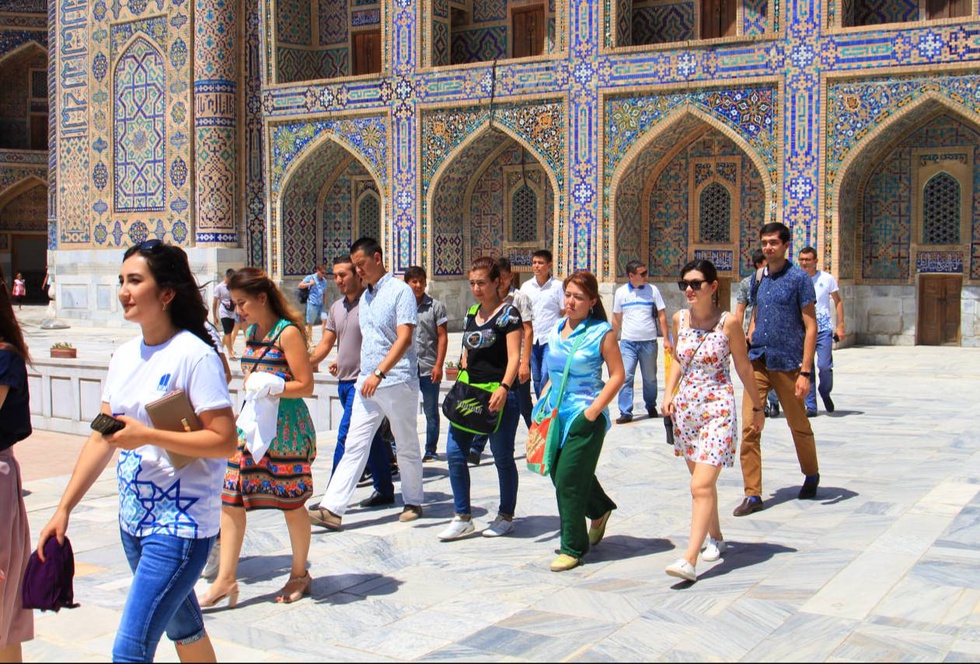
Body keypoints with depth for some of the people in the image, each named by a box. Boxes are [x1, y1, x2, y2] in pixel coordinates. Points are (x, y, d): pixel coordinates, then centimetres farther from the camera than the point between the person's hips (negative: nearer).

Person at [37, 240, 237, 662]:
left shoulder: (194, 356, -15)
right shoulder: (124, 356, 8)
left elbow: (225, 441, -18)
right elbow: (101, 439, 12)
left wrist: (147, 436, -24)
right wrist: (64, 508, 8)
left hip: (180, 521, -8)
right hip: (134, 518, 8)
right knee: (182, 629, 21)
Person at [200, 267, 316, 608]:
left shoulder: (288, 333, -11)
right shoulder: (251, 332, 12)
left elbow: (305, 385, -14)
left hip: (286, 429, -7)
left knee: (291, 505, 6)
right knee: (230, 500, 0)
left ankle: (300, 574, 24)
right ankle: (225, 580, 6)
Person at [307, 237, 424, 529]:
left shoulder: (400, 291, -8)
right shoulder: (365, 297, 17)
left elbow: (404, 339, -17)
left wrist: (379, 373, -25)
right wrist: (366, 375, 18)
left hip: (397, 381, -7)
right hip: (367, 382, 7)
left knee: (407, 447, 7)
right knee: (355, 445, 0)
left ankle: (413, 502, 22)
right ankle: (332, 509, -5)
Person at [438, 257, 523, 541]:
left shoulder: (508, 313, -7)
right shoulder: (471, 313, 14)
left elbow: (514, 357, -15)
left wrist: (503, 388, -28)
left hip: (500, 395, -7)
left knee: (502, 456, 4)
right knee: (455, 451, 0)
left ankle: (506, 516, 21)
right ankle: (462, 518, 9)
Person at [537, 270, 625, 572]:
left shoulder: (602, 332, -10)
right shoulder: (557, 329, 9)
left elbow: (617, 376, -11)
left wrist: (593, 410, -16)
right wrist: (543, 400, 10)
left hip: (584, 415, -7)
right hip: (557, 411, 7)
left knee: (569, 479, -6)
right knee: (559, 474, 13)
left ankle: (573, 548, 8)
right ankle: (600, 509, 41)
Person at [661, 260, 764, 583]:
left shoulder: (728, 322, -9)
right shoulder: (680, 319, 4)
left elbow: (743, 367, 1)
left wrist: (757, 407, 9)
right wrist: (669, 393, 4)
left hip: (717, 407, -5)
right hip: (685, 407, 6)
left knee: (701, 486, -14)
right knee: (701, 481, 18)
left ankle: (689, 560, -18)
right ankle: (715, 537, 39)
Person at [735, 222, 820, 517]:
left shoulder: (798, 278, -7)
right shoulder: (759, 278, 9)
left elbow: (810, 327, -9)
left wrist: (805, 372, -15)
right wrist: (747, 345, 9)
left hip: (787, 363, -4)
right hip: (757, 362, 4)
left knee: (799, 426, 13)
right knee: (749, 428, -6)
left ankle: (811, 476, 38)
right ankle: (753, 494, 0)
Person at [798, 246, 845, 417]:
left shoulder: (827, 279, 3)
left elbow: (838, 301, 10)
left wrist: (840, 325, 3)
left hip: (824, 329, -1)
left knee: (824, 366, -11)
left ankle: (825, 392, 19)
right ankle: (810, 406, 9)